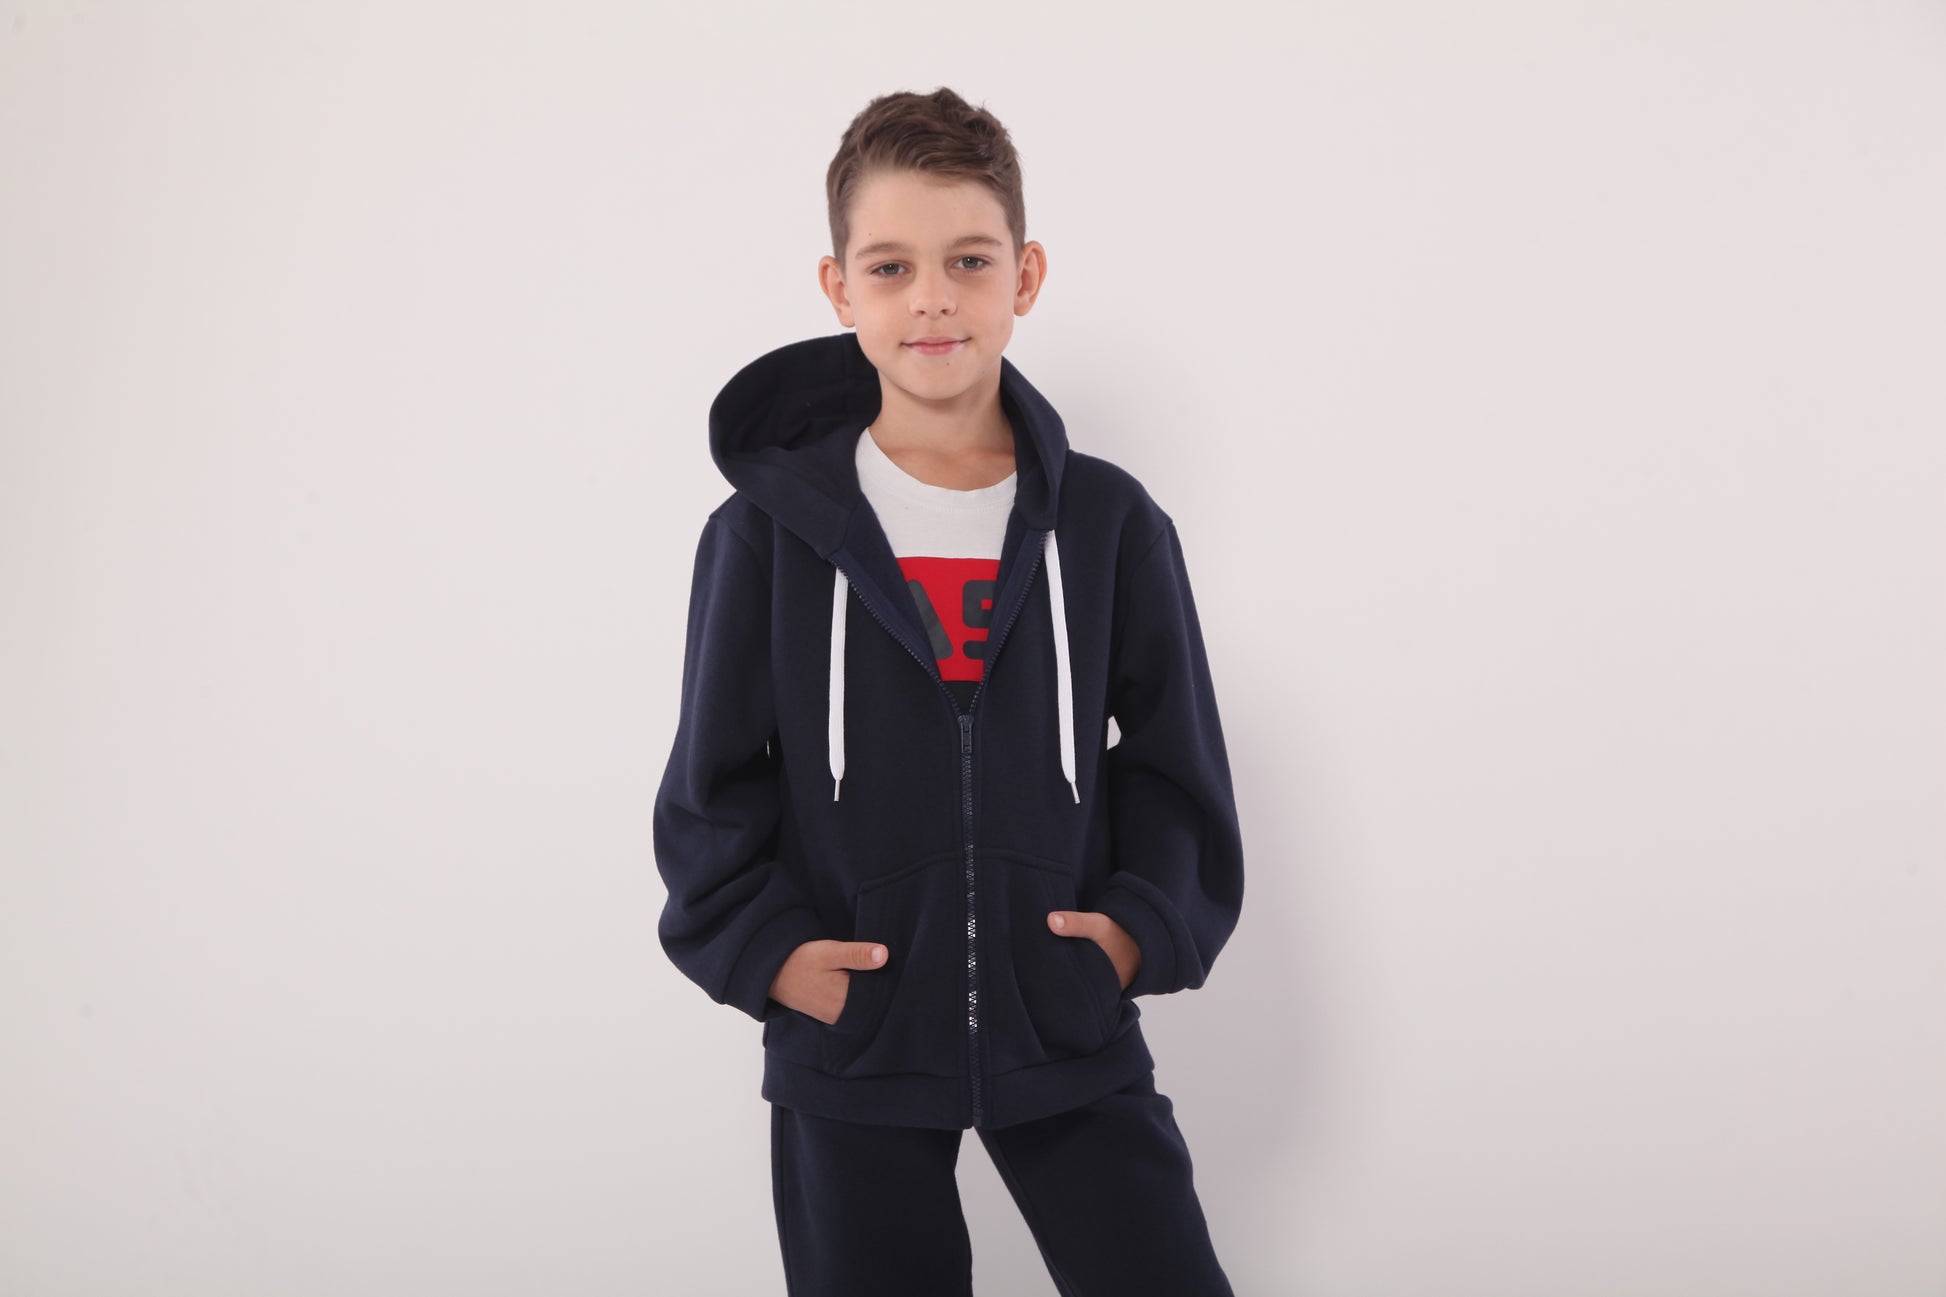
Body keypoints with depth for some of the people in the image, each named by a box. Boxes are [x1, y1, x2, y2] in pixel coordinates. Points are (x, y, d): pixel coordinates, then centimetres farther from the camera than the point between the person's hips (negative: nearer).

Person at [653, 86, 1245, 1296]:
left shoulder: (1111, 523, 0)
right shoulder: (767, 530, -3)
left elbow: (1177, 764, 5)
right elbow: (713, 782, 1)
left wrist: (1147, 926, -8)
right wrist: (763, 949, -11)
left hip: (1073, 1029, 1)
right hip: (851, 1047, 0)